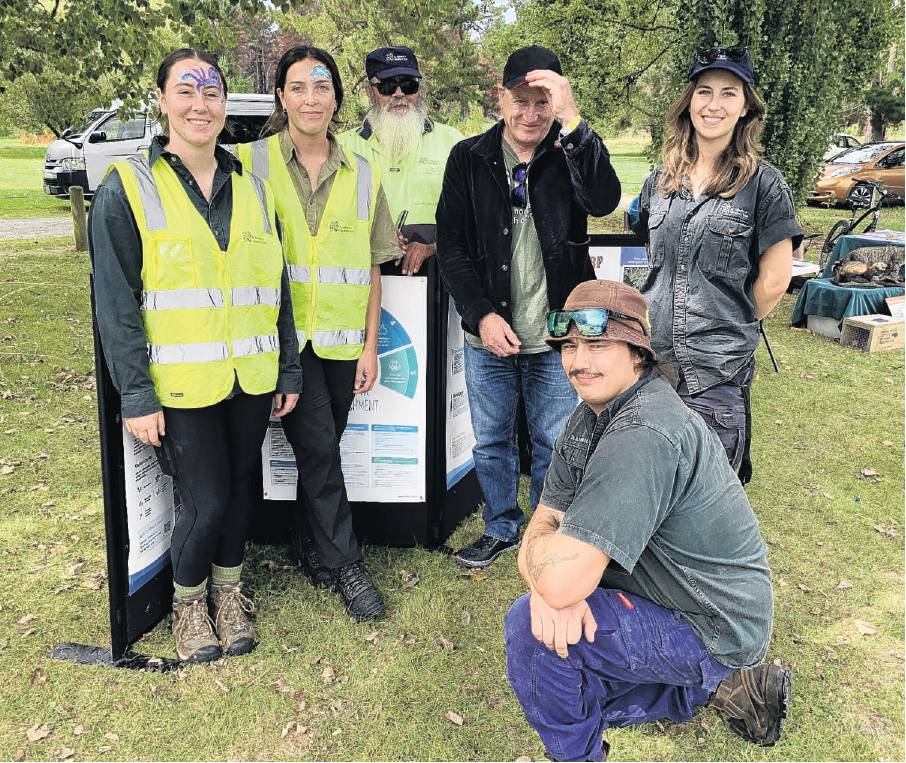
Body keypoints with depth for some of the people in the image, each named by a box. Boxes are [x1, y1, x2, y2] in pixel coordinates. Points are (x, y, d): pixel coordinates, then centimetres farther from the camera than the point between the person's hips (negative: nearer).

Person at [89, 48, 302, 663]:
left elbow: (277, 287, 12)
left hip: (251, 377, 4)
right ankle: (189, 600, 27)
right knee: (206, 502, -1)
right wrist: (135, 394, -11)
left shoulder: (251, 189, 9)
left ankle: (228, 588, 37)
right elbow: (116, 302, -7)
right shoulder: (128, 188, -4)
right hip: (181, 383, -4)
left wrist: (289, 370, 10)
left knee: (241, 490, 13)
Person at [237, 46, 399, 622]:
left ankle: (311, 551, 31)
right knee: (319, 449, -7)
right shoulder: (251, 161, -1)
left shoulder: (362, 173, 8)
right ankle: (344, 563, 10)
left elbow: (371, 267, 9)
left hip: (340, 339, 3)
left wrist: (370, 346, 4)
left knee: (321, 450, 11)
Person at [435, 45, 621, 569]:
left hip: (556, 335, -1)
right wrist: (481, 314, -12)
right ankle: (502, 528, 36)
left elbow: (604, 201, -26)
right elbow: (452, 245, -2)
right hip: (488, 333, 2)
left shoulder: (571, 155, -4)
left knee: (554, 444, 11)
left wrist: (573, 122, -34)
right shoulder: (469, 158, -1)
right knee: (491, 441, 15)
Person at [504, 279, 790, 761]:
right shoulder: (589, 419, 1)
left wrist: (539, 545, -13)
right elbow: (545, 520, -1)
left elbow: (563, 581, -35)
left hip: (712, 630, -10)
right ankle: (711, 684, 24)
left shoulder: (643, 433, -31)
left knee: (528, 627, -22)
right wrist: (550, 585, -22)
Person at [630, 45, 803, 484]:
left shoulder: (763, 183, -5)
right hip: (651, 358, 4)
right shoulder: (660, 181, 9)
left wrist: (726, 323, 5)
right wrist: (663, 317, 10)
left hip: (719, 370, -4)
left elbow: (774, 280, -3)